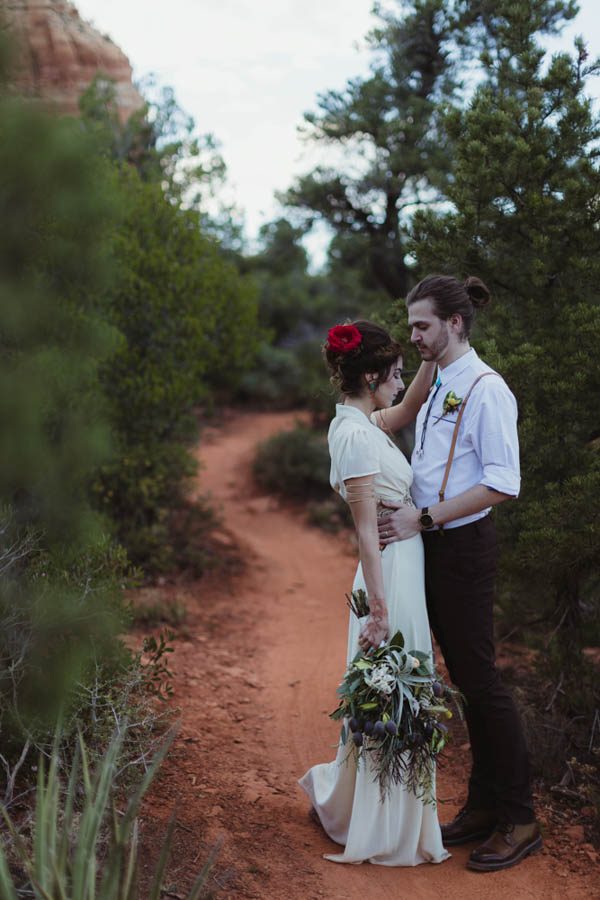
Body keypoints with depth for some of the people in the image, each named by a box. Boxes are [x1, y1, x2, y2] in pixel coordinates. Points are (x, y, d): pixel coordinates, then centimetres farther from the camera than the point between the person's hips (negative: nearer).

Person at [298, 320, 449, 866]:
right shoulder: (356, 435, -19)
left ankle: (341, 796, 35)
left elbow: (409, 409, 27)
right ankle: (382, 831, 16)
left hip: (404, 569, 10)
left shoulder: (360, 423, 9)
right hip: (392, 575, -10)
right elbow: (368, 531, -21)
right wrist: (379, 610, -21)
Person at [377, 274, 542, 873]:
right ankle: (483, 806, 27)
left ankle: (518, 821, 12)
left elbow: (501, 484, -21)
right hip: (429, 546, 8)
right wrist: (404, 513, 7)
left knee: (480, 679, -2)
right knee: (462, 678, 14)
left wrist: (423, 519, -21)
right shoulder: (434, 388, 14)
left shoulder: (485, 389, -14)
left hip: (462, 546, -8)